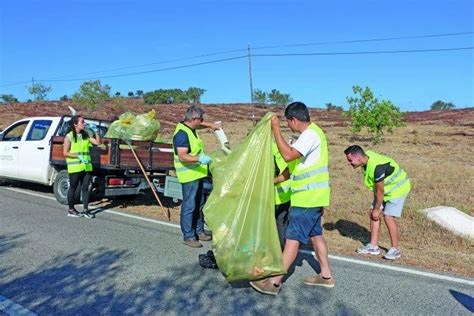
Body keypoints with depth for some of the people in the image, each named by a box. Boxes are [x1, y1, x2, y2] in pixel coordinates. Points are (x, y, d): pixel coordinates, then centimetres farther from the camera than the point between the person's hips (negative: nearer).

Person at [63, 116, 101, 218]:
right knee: (73, 188, 6)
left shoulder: (85, 135, 12)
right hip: (74, 166, -5)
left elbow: (97, 142, 7)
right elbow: (65, 153, -6)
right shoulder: (69, 136, -4)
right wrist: (78, 156, -18)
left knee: (85, 188, 6)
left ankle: (85, 210, 12)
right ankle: (71, 210, 18)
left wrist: (96, 131, -1)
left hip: (87, 166, 5)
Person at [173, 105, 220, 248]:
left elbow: (200, 124, 32)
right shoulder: (182, 133, -22)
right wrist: (199, 159, -38)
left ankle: (199, 231, 31)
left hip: (197, 173, 11)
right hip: (189, 176, -11)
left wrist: (210, 125, 16)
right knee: (189, 206, -2)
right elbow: (182, 157, -29)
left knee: (199, 205, 18)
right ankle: (188, 236, 9)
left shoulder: (190, 127, 8)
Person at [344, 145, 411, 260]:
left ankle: (395, 249, 5)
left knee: (388, 217, -13)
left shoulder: (376, 167, -37)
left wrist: (377, 209, -13)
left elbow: (380, 191, -25)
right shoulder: (366, 156, -9)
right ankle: (373, 246, 12)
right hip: (385, 187, 9)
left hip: (397, 189, -9)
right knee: (371, 213, 4)